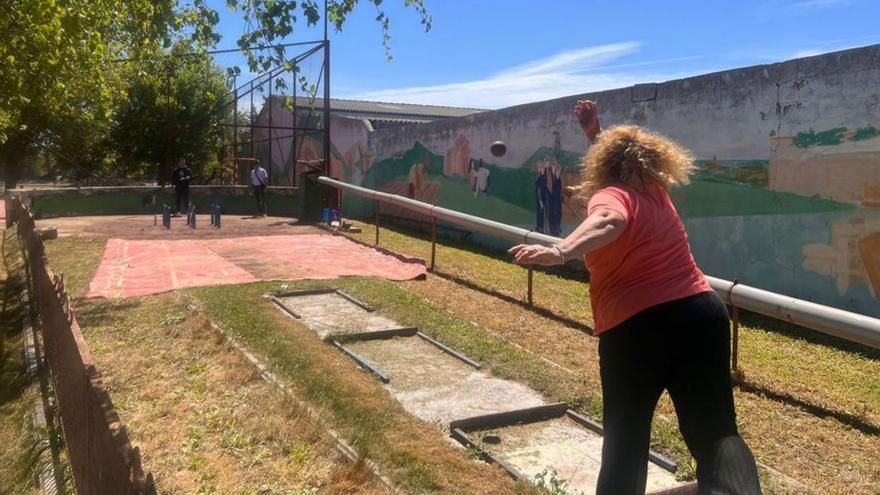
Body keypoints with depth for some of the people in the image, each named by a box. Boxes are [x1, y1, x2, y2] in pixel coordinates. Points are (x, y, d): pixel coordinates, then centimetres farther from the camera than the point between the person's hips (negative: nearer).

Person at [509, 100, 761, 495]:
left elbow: (609, 222, -33)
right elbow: (627, 163, 38)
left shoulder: (610, 195, -6)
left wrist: (561, 252, -47)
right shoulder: (656, 194, 15)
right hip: (701, 313, 5)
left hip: (635, 327, -5)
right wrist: (594, 132, 35)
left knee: (626, 435, 12)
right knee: (716, 431, 5)